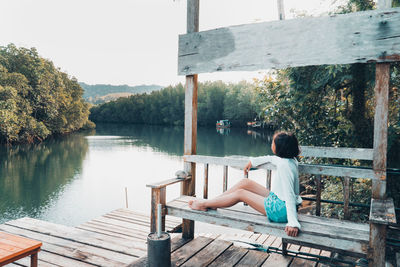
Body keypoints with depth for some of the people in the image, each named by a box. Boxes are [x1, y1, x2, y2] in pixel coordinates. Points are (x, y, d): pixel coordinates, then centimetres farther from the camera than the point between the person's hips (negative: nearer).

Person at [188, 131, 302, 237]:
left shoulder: (284, 166, -25)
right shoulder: (286, 159, 3)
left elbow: (289, 196, -30)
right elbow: (272, 159, 27)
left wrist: (293, 223, -33)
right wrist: (253, 161, 25)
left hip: (281, 210, -9)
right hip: (277, 199, 9)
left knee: (240, 193, -5)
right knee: (245, 182, 4)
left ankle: (204, 204, 9)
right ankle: (211, 203, 11)